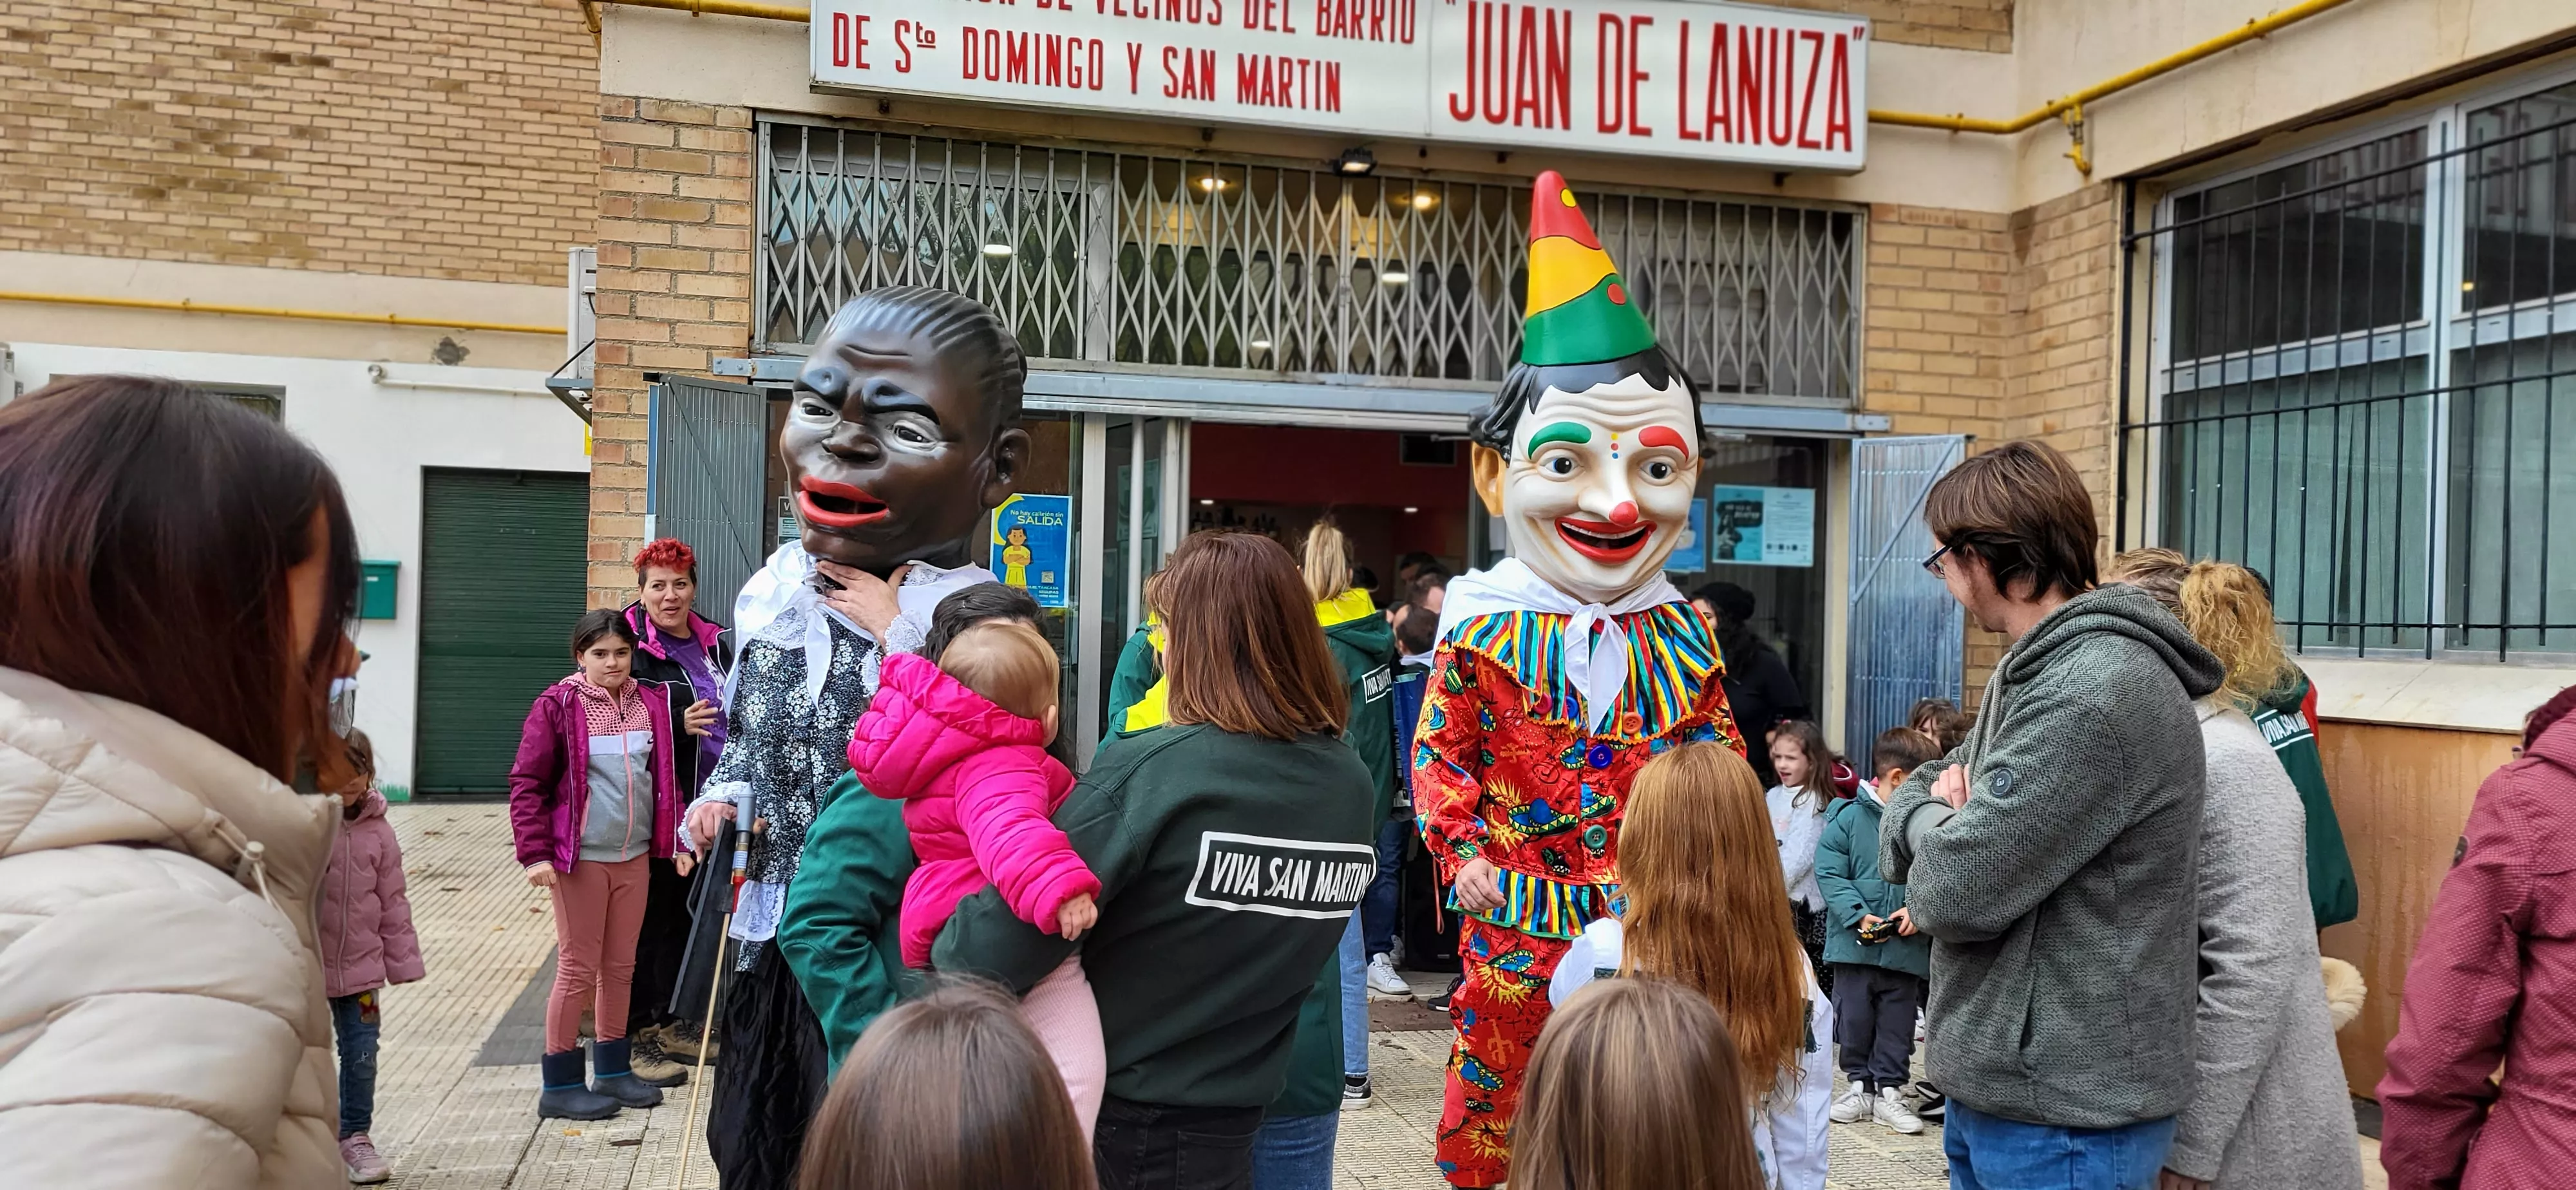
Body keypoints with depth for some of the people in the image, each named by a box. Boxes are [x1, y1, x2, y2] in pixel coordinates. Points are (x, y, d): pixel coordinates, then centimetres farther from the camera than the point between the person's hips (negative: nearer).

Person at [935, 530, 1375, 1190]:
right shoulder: (1350, 785, -8)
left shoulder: (1149, 770, -25)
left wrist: (942, 965, -6)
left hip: (1116, 1127, -5)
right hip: (1234, 1131, 5)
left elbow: (1008, 942, -26)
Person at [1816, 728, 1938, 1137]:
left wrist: (1919, 910, -14)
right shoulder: (1849, 817, -8)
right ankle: (1858, 1084, 25)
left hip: (1906, 948, 2)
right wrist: (1858, 915, -19)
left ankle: (1890, 1091, 22)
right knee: (1854, 1019, 9)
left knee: (1898, 1024, 9)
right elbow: (1830, 873, -10)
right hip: (1853, 946, -2)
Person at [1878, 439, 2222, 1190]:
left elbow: (1954, 892, -26)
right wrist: (1946, 820, -8)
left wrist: (1931, 823, -4)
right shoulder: (2033, 672, 11)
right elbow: (1912, 796, 15)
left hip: (2066, 1114, -9)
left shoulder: (2099, 692, -22)